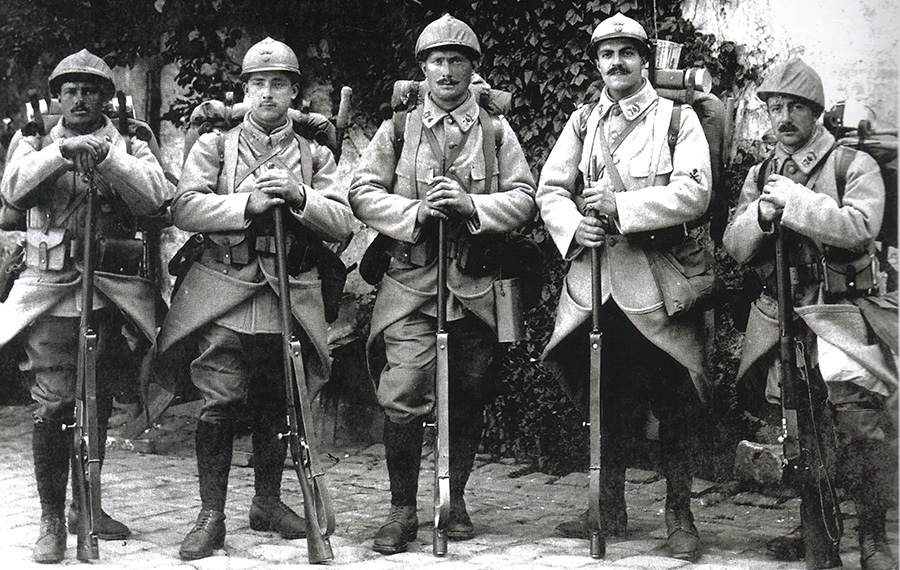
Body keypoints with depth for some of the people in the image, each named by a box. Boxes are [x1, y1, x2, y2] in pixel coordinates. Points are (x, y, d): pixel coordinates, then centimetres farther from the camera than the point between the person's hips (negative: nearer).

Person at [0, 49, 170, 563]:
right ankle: (52, 517, 0)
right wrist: (63, 151, -18)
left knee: (99, 401, 9)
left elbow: (156, 197, -7)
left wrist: (106, 156, -17)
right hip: (51, 289, -1)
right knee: (53, 402, -9)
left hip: (111, 290, 2)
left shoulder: (131, 148, 13)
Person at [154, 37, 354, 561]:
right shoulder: (214, 146, 9)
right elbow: (185, 208, -5)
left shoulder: (316, 156, 13)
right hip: (226, 291, -2)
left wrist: (297, 195, -15)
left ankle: (268, 502, 25)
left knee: (277, 405, 9)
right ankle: (212, 516, -1)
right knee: (221, 403, -9)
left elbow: (343, 224, 1)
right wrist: (249, 204, -16)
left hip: (292, 296, 2)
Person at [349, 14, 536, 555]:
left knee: (469, 399, 10)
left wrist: (470, 205, -14)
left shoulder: (497, 131, 10)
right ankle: (403, 510, 4)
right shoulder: (397, 129, 10)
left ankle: (456, 499, 27)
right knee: (404, 398, -11)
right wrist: (415, 212, -13)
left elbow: (524, 199, 3)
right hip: (411, 283, -1)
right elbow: (363, 192, 3)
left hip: (476, 284, 1)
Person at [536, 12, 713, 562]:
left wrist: (619, 206, -19)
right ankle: (610, 510, 24)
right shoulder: (583, 122, 14)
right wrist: (575, 227, -13)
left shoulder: (678, 119, 3)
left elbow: (693, 193, -11)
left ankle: (680, 515, 14)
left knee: (673, 402, 2)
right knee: (603, 398, 12)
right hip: (594, 277, 4)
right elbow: (550, 189, 8)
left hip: (659, 280, -3)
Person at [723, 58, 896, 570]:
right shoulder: (760, 175, 18)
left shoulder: (855, 165, 3)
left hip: (842, 315, -4)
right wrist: (761, 216, -10)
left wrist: (794, 201, -17)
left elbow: (859, 228, -15)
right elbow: (735, 245, 10)